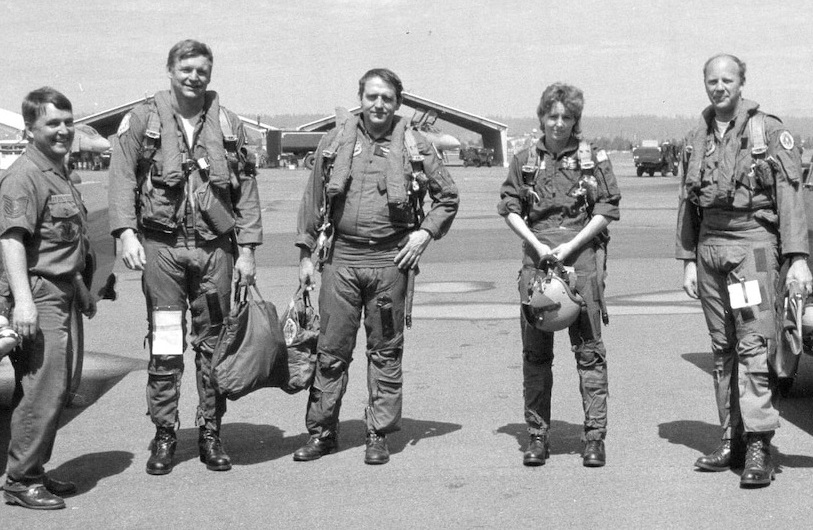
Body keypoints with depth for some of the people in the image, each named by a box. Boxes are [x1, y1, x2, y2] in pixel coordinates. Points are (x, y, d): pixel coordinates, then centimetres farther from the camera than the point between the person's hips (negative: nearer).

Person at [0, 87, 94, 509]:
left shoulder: (60, 175, 20)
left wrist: (82, 290, 33)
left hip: (59, 295, 10)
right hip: (37, 294, -10)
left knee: (54, 388, 13)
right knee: (44, 388, -11)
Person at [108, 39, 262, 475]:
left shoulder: (228, 124, 10)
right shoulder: (142, 120, 4)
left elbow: (246, 189, 10)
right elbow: (122, 178, -2)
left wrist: (247, 249, 4)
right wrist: (126, 232, -15)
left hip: (215, 247, 2)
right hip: (161, 245, -2)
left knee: (213, 344, 7)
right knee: (164, 346, 0)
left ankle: (210, 433, 16)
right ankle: (164, 435, 10)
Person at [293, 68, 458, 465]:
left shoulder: (414, 146, 4)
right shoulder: (335, 141, 7)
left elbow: (448, 197, 11)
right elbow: (313, 199, 11)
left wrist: (425, 232, -3)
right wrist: (305, 253, 8)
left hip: (390, 258, -1)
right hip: (342, 255, 1)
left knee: (386, 351, 5)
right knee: (331, 349, 3)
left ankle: (379, 435, 14)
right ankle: (322, 432, 14)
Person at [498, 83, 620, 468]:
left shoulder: (593, 159, 5)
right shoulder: (524, 160, 11)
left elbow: (606, 211, 1)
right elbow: (509, 209, 7)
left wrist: (572, 246, -9)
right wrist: (537, 245, -7)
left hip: (582, 256, -2)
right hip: (537, 257, 2)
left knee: (589, 350, -2)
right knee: (535, 352, 4)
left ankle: (594, 436, 3)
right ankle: (537, 436, 12)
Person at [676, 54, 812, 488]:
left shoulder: (768, 130, -2)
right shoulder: (698, 138, 14)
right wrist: (688, 261, 13)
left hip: (752, 244, -5)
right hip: (709, 246, 6)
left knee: (753, 345, -11)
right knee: (722, 349, 8)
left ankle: (759, 446, -11)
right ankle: (731, 441, 14)